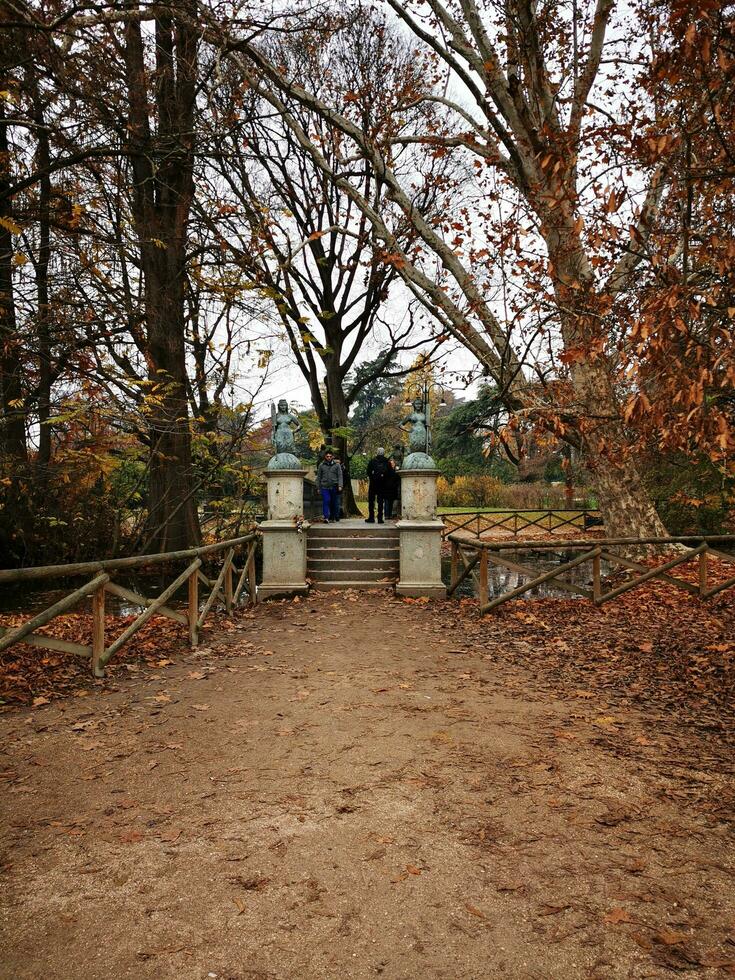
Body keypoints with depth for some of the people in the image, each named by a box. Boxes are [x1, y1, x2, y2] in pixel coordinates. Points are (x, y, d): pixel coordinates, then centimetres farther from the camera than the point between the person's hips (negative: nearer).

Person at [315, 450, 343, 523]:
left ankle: (335, 517, 17)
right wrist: (318, 488, 9)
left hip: (334, 487, 0)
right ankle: (326, 517, -15)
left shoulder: (337, 465, 8)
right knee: (326, 502, -12)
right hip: (325, 487, 0)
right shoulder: (321, 465, 10)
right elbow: (318, 477, 13)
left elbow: (340, 476, 5)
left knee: (335, 503, 5)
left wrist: (340, 486, -7)